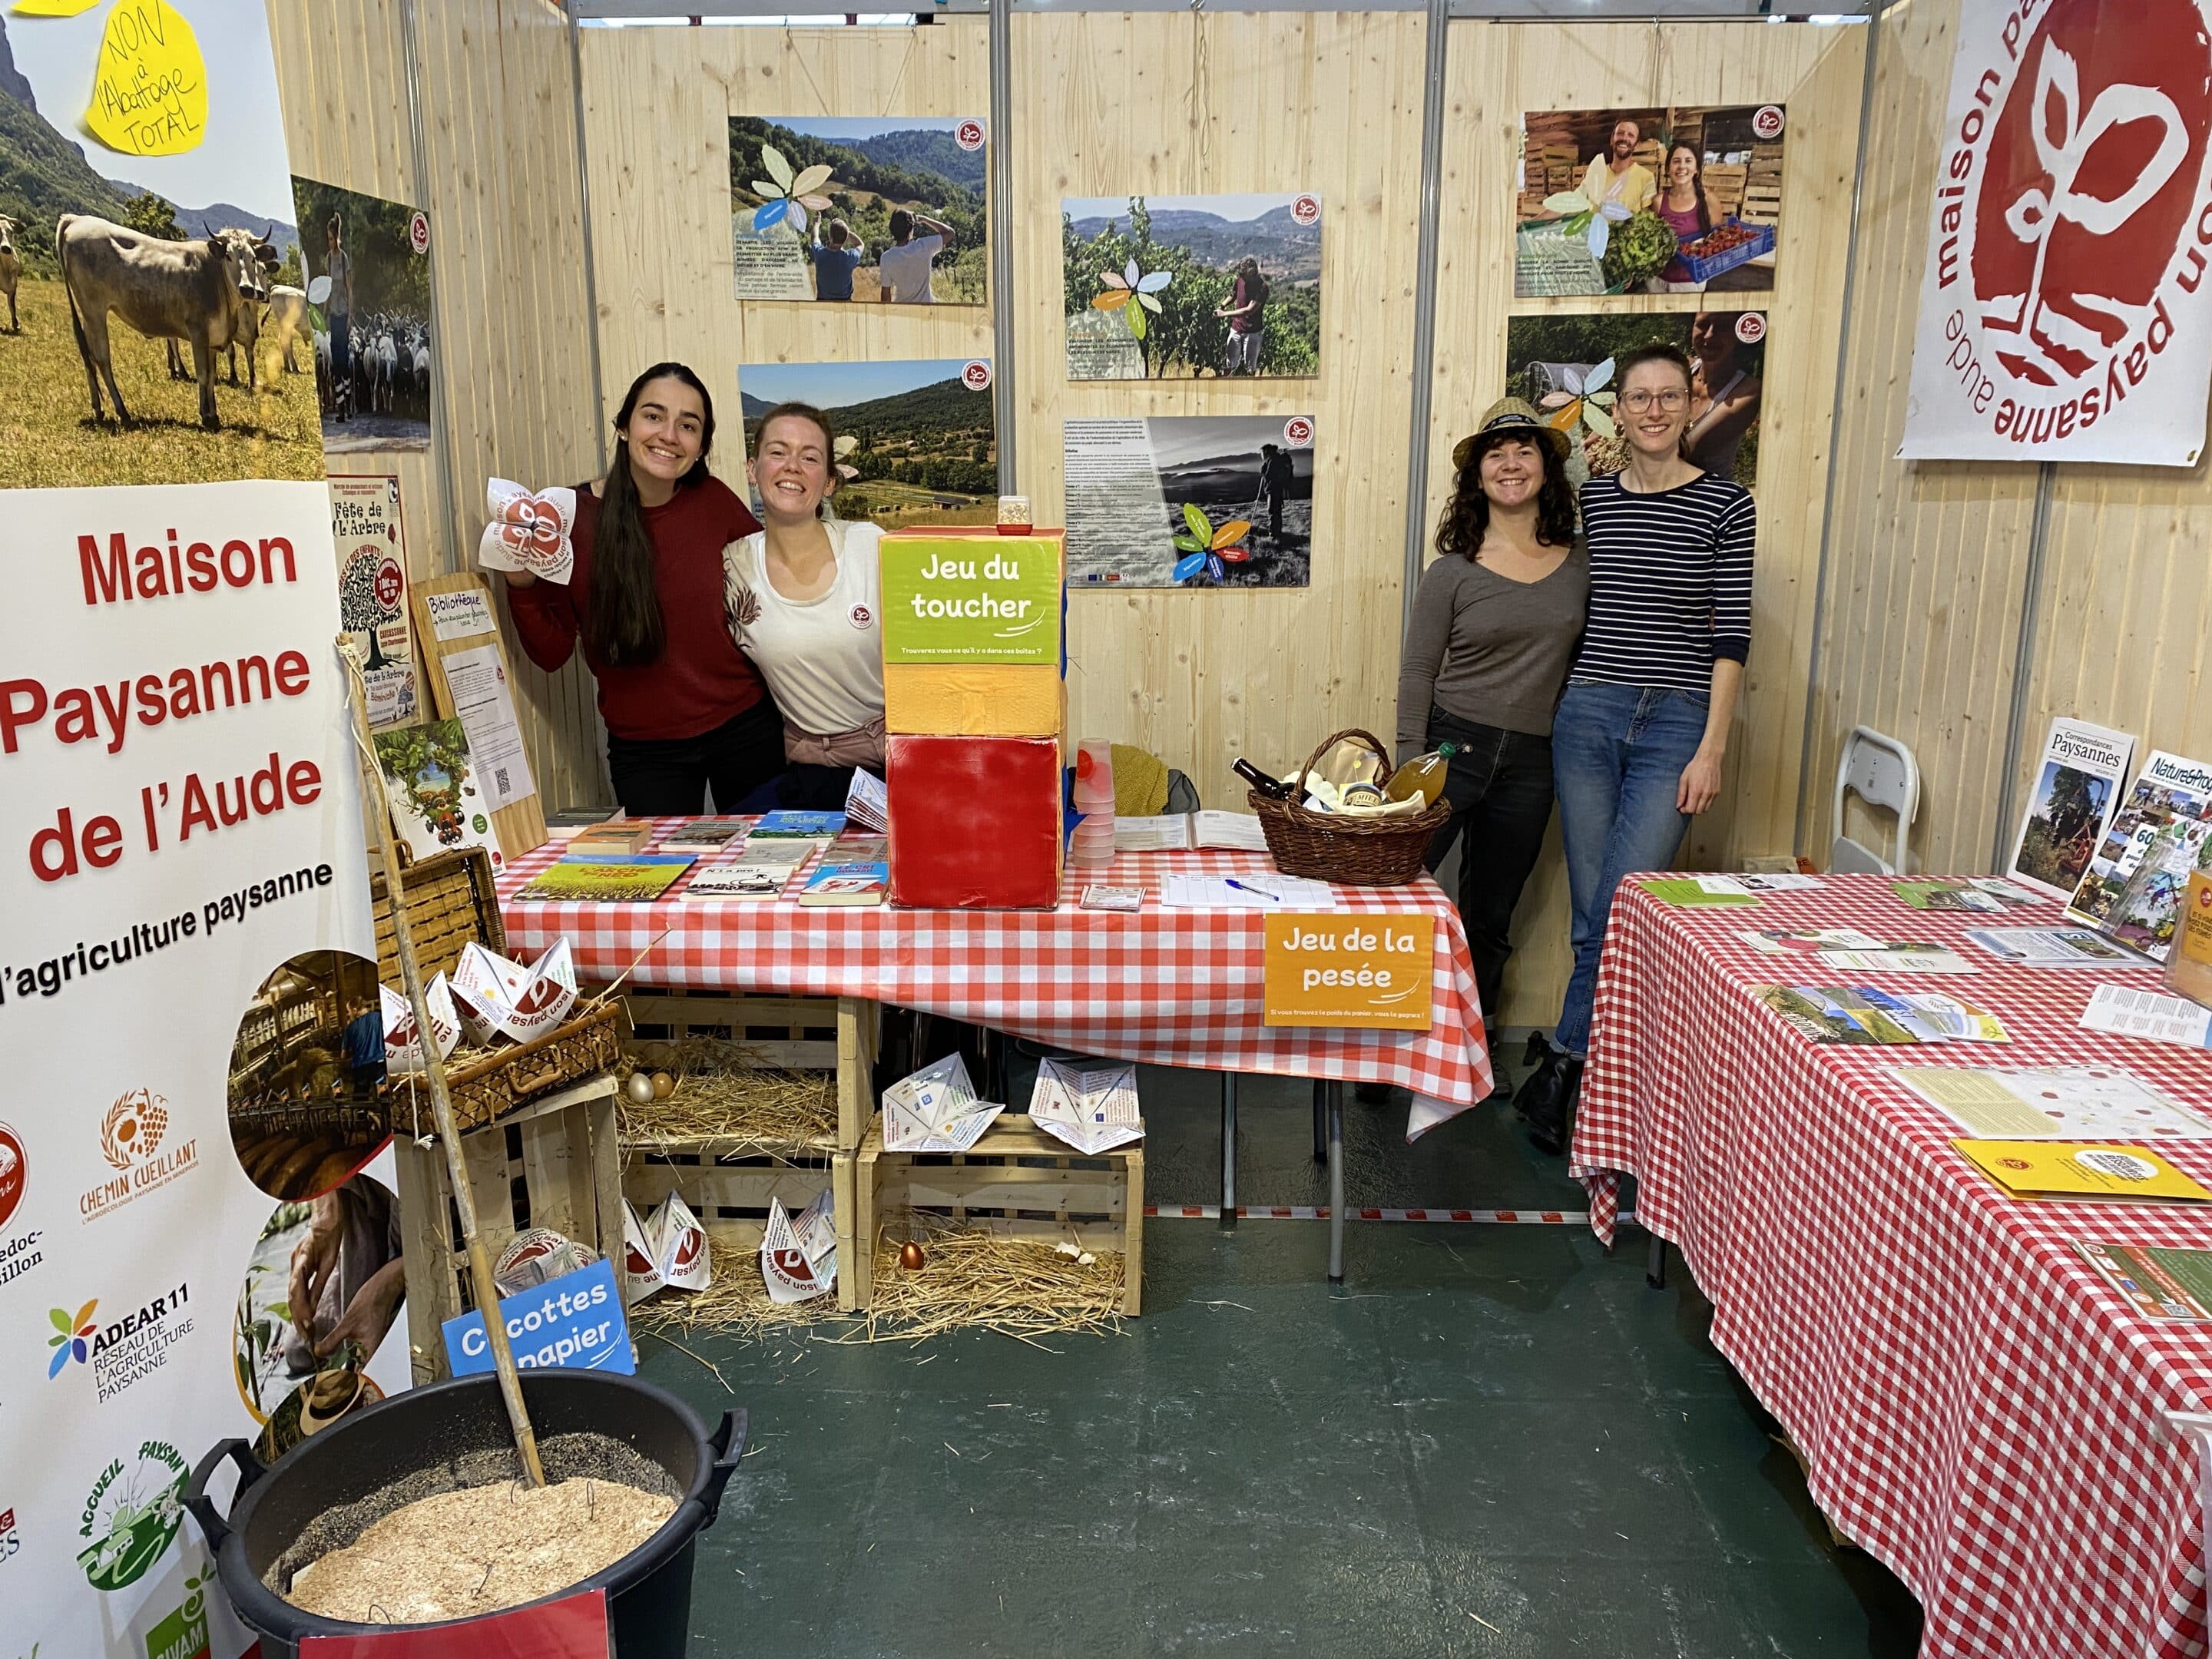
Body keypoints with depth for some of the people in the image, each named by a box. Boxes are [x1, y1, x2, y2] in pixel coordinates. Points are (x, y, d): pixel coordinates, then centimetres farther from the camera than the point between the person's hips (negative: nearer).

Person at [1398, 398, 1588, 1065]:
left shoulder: (1582, 563, 4)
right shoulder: (1453, 571, -4)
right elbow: (1417, 673, -3)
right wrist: (1410, 771, -9)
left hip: (1528, 762, 3)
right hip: (1452, 744, -3)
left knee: (1490, 922, 13)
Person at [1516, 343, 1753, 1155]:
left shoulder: (1726, 505, 0)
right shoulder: (1588, 498, 8)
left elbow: (1731, 633, -3)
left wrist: (1711, 748, -8)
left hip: (1676, 724, -3)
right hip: (1586, 716, 3)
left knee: (1622, 913, -10)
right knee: (1592, 914, 5)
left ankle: (1563, 1067, 4)